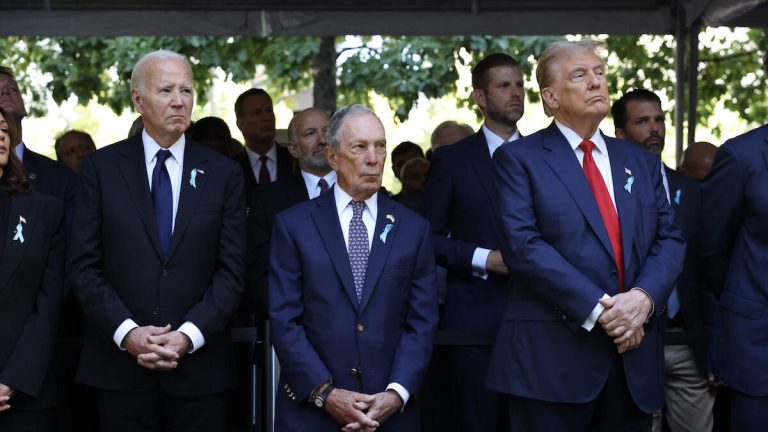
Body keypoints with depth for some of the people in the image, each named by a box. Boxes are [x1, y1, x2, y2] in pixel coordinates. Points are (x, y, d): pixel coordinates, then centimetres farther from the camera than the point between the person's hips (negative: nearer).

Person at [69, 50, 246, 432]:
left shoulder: (224, 174, 5)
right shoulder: (101, 167, 3)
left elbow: (232, 270, 1)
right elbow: (84, 265, 0)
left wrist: (189, 335, -11)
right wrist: (127, 332, -12)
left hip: (199, 367, 1)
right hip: (120, 365, 0)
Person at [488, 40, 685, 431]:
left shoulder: (641, 162, 16)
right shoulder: (519, 159, 0)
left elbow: (669, 239, 8)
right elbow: (523, 245, -12)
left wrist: (643, 297, -12)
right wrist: (598, 309, -17)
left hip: (634, 355, 5)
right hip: (552, 355, -5)